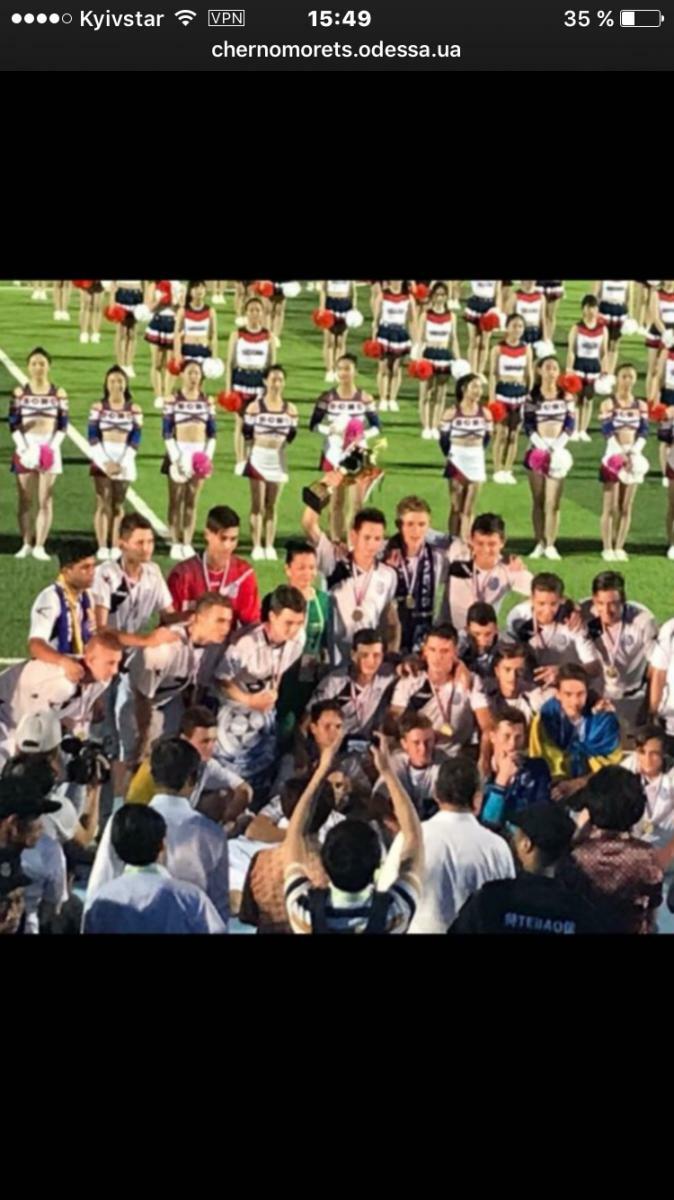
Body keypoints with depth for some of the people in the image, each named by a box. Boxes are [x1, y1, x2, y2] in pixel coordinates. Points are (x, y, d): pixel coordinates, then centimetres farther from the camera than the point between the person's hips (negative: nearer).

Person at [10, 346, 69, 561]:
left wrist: (51, 447, -12)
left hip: (49, 448, 0)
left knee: (45, 501, -1)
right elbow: (13, 425, 0)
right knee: (25, 501, 3)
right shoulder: (20, 393, 2)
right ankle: (26, 545, 10)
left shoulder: (58, 394, 2)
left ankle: (40, 546, 3)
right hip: (25, 447, 0)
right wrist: (24, 448, -12)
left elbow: (63, 426, 2)